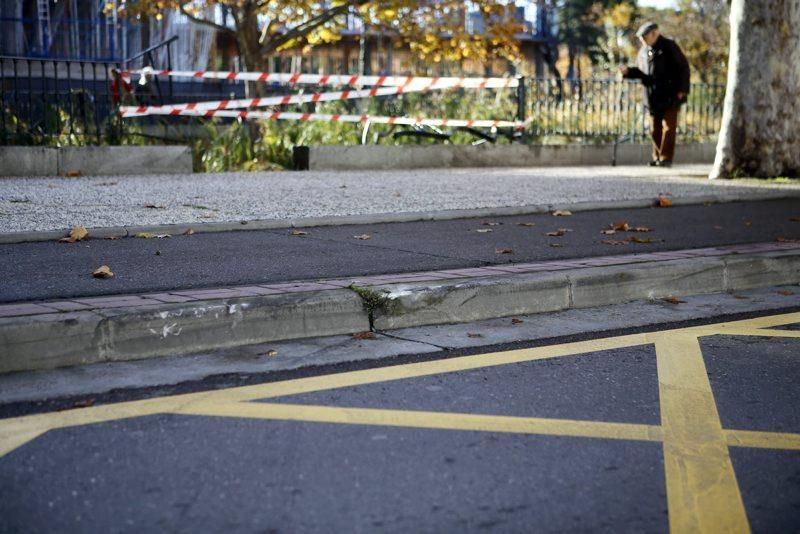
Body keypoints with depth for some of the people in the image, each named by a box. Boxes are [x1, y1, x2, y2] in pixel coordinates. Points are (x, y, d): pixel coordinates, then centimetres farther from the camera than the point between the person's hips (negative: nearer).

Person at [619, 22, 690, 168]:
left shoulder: (669, 47, -7)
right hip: (653, 98, 6)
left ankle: (666, 158, -2)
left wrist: (682, 90, -13)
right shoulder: (644, 51, 12)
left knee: (668, 127, -5)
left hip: (670, 96, -6)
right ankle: (657, 157, 17)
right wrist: (629, 71, -3)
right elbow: (641, 71, 19)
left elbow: (683, 67, -7)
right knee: (655, 129, 8)